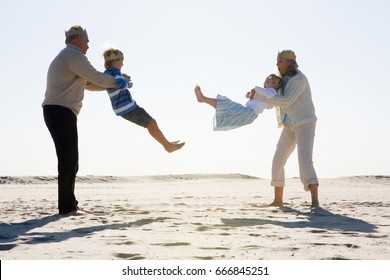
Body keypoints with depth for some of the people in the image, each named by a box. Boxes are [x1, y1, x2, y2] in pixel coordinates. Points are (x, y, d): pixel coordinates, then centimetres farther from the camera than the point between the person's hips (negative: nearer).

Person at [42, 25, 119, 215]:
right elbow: (97, 78, -9)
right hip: (61, 112, -11)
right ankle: (67, 206, -10)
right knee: (69, 160, -11)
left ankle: (68, 204, 14)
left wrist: (114, 82, 23)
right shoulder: (74, 55, -6)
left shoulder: (66, 58, 27)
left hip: (57, 113, 11)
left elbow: (89, 84, 28)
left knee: (68, 160, 11)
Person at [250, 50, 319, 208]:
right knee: (278, 161, 6)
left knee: (305, 160, -26)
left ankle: (315, 202, -32)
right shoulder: (283, 80, 10)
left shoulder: (300, 79, -19)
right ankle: (278, 200, 16)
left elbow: (286, 102, -27)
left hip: (305, 124, -9)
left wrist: (259, 95, -24)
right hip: (290, 126, 9)